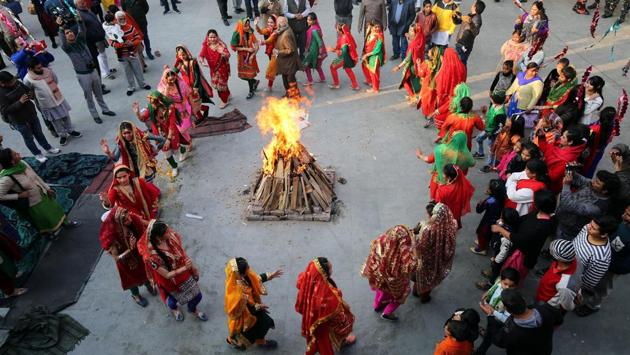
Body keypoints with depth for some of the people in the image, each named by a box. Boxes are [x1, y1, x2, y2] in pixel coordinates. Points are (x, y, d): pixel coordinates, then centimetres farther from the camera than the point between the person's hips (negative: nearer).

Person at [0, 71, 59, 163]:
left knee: (39, 133, 23)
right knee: (29, 138, 14)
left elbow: (28, 90, 11)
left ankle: (48, 148, 42)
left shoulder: (17, 83, -7)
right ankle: (37, 154, 34)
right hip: (19, 121, -5)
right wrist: (19, 102, -32)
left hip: (31, 114, 5)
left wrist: (31, 94, -13)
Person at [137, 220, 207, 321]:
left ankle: (193, 309, 56)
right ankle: (173, 309, 66)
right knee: (174, 301, 27)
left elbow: (183, 253, -5)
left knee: (197, 296, 20)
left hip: (185, 274, 4)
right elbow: (167, 275, -29)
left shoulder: (172, 236, -23)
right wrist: (185, 268, -40)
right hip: (171, 282, -4)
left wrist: (193, 267, 2)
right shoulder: (151, 256, -38)